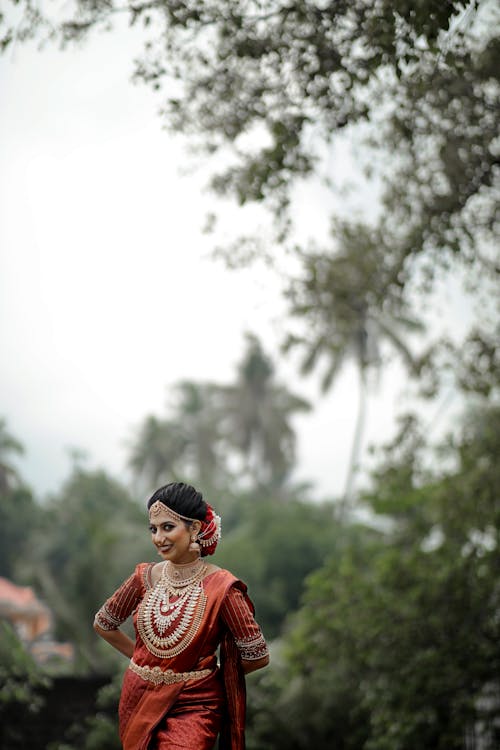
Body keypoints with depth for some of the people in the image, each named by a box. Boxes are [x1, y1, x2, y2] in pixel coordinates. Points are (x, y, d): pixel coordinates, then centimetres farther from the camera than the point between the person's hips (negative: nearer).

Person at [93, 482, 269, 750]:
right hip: (138, 703, 4)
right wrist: (141, 659, 11)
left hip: (191, 708, -4)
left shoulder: (220, 587, -14)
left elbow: (258, 656, -8)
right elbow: (102, 623, 15)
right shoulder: (146, 576, -2)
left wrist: (205, 673, 3)